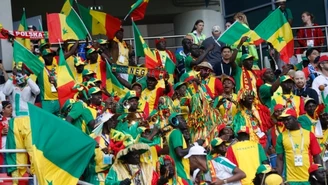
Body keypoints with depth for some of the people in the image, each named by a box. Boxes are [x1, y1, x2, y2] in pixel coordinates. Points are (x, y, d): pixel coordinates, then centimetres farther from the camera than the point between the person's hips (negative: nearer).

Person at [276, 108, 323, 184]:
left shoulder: (309, 134, 5)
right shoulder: (282, 136, 5)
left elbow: (317, 157, 7)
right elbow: (280, 159, 6)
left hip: (309, 178, 0)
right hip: (291, 180, 0)